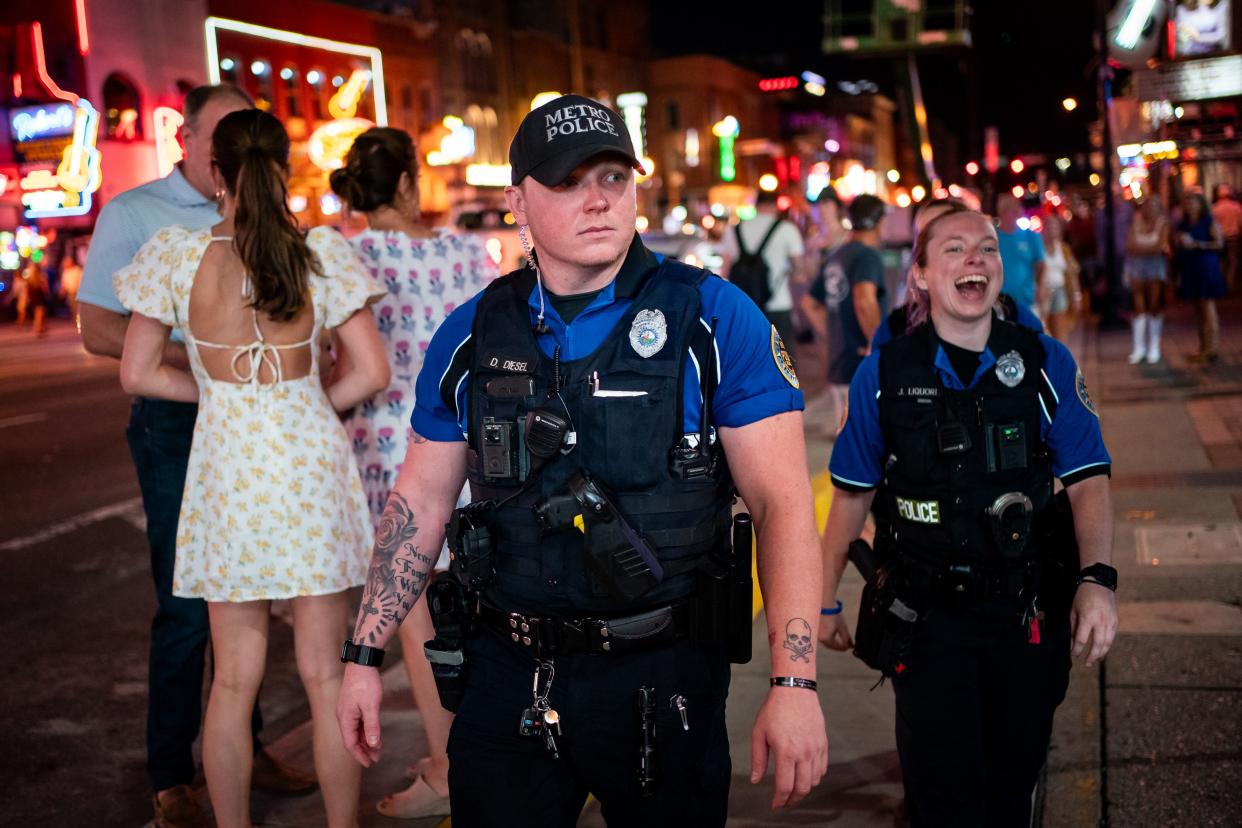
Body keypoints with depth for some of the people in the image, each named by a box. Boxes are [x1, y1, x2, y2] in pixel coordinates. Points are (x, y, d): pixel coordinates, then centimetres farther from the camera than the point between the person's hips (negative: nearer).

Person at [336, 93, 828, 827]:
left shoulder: (714, 319, -8)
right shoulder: (471, 336, 2)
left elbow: (782, 501, -11)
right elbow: (421, 501, 9)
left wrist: (795, 682, -19)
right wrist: (365, 655, 7)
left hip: (664, 680, -2)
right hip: (508, 680, 3)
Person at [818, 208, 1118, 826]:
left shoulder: (1046, 364, -2)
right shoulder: (884, 374, -3)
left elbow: (1088, 482, -3)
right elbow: (852, 495, 4)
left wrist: (1097, 579, -18)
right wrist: (824, 600, 6)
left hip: (1026, 615, 1)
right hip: (925, 618, -1)